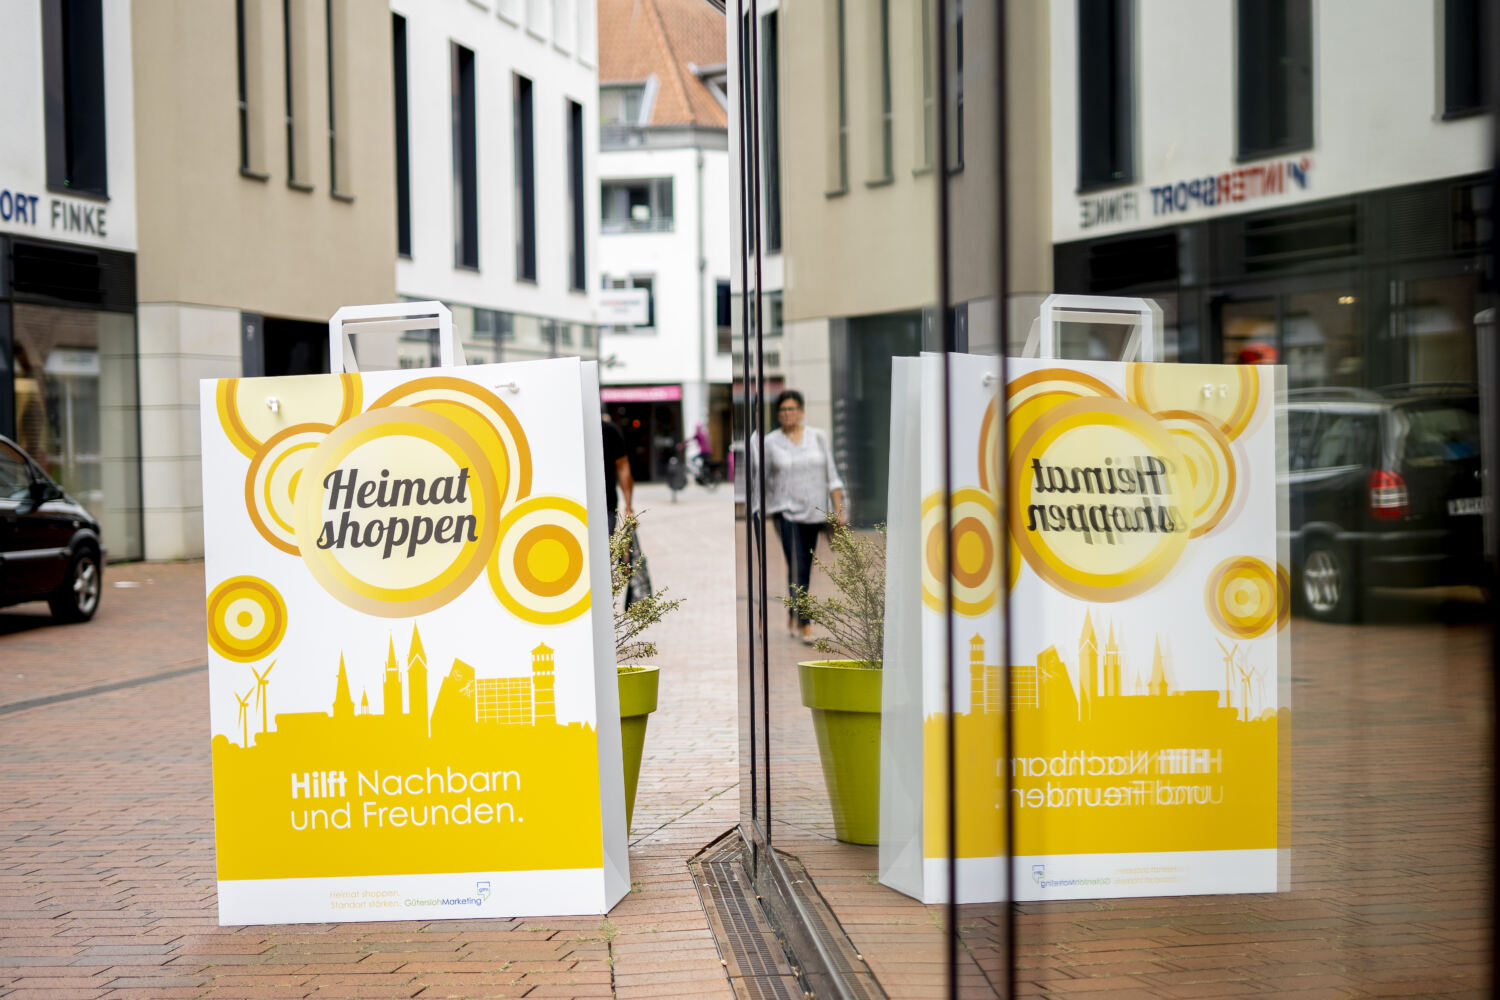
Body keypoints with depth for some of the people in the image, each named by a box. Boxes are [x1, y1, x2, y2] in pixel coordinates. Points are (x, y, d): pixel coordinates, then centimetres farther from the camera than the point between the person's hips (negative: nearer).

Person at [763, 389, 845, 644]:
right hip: (786, 511, -3)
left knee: (805, 568, 10)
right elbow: (763, 480, 7)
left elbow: (831, 476, 6)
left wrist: (839, 508, 0)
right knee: (797, 567, -15)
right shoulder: (770, 442, 1)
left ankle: (792, 616, 29)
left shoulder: (819, 438, 5)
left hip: (813, 512, 3)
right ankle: (804, 623, -17)